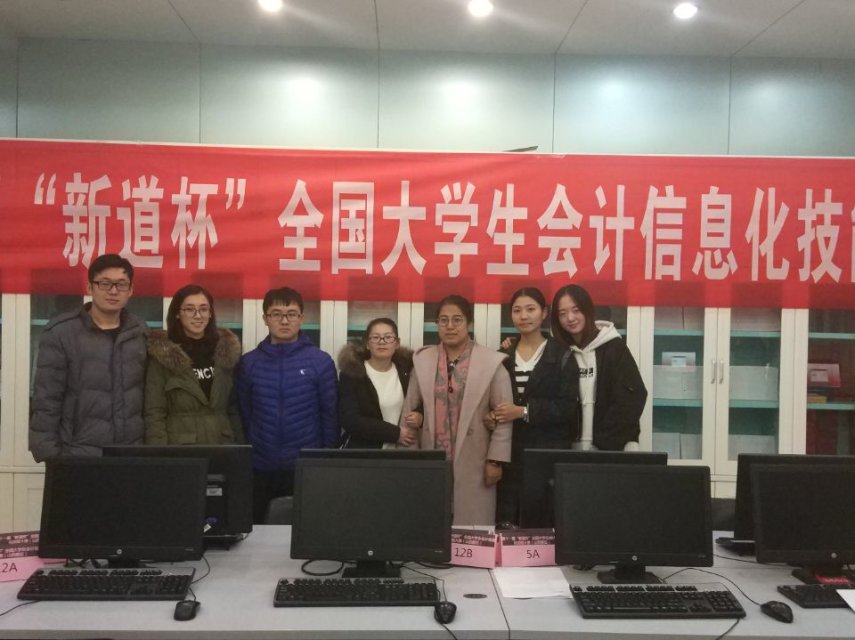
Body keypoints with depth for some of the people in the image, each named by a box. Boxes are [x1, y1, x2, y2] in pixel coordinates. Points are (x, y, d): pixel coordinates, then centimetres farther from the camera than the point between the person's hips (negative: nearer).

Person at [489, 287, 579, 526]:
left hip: (549, 452, -3)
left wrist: (524, 411, -16)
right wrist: (490, 414, -6)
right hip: (510, 451, 3)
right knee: (505, 523, 0)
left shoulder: (562, 355, 1)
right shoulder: (503, 356, 13)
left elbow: (568, 407, -7)